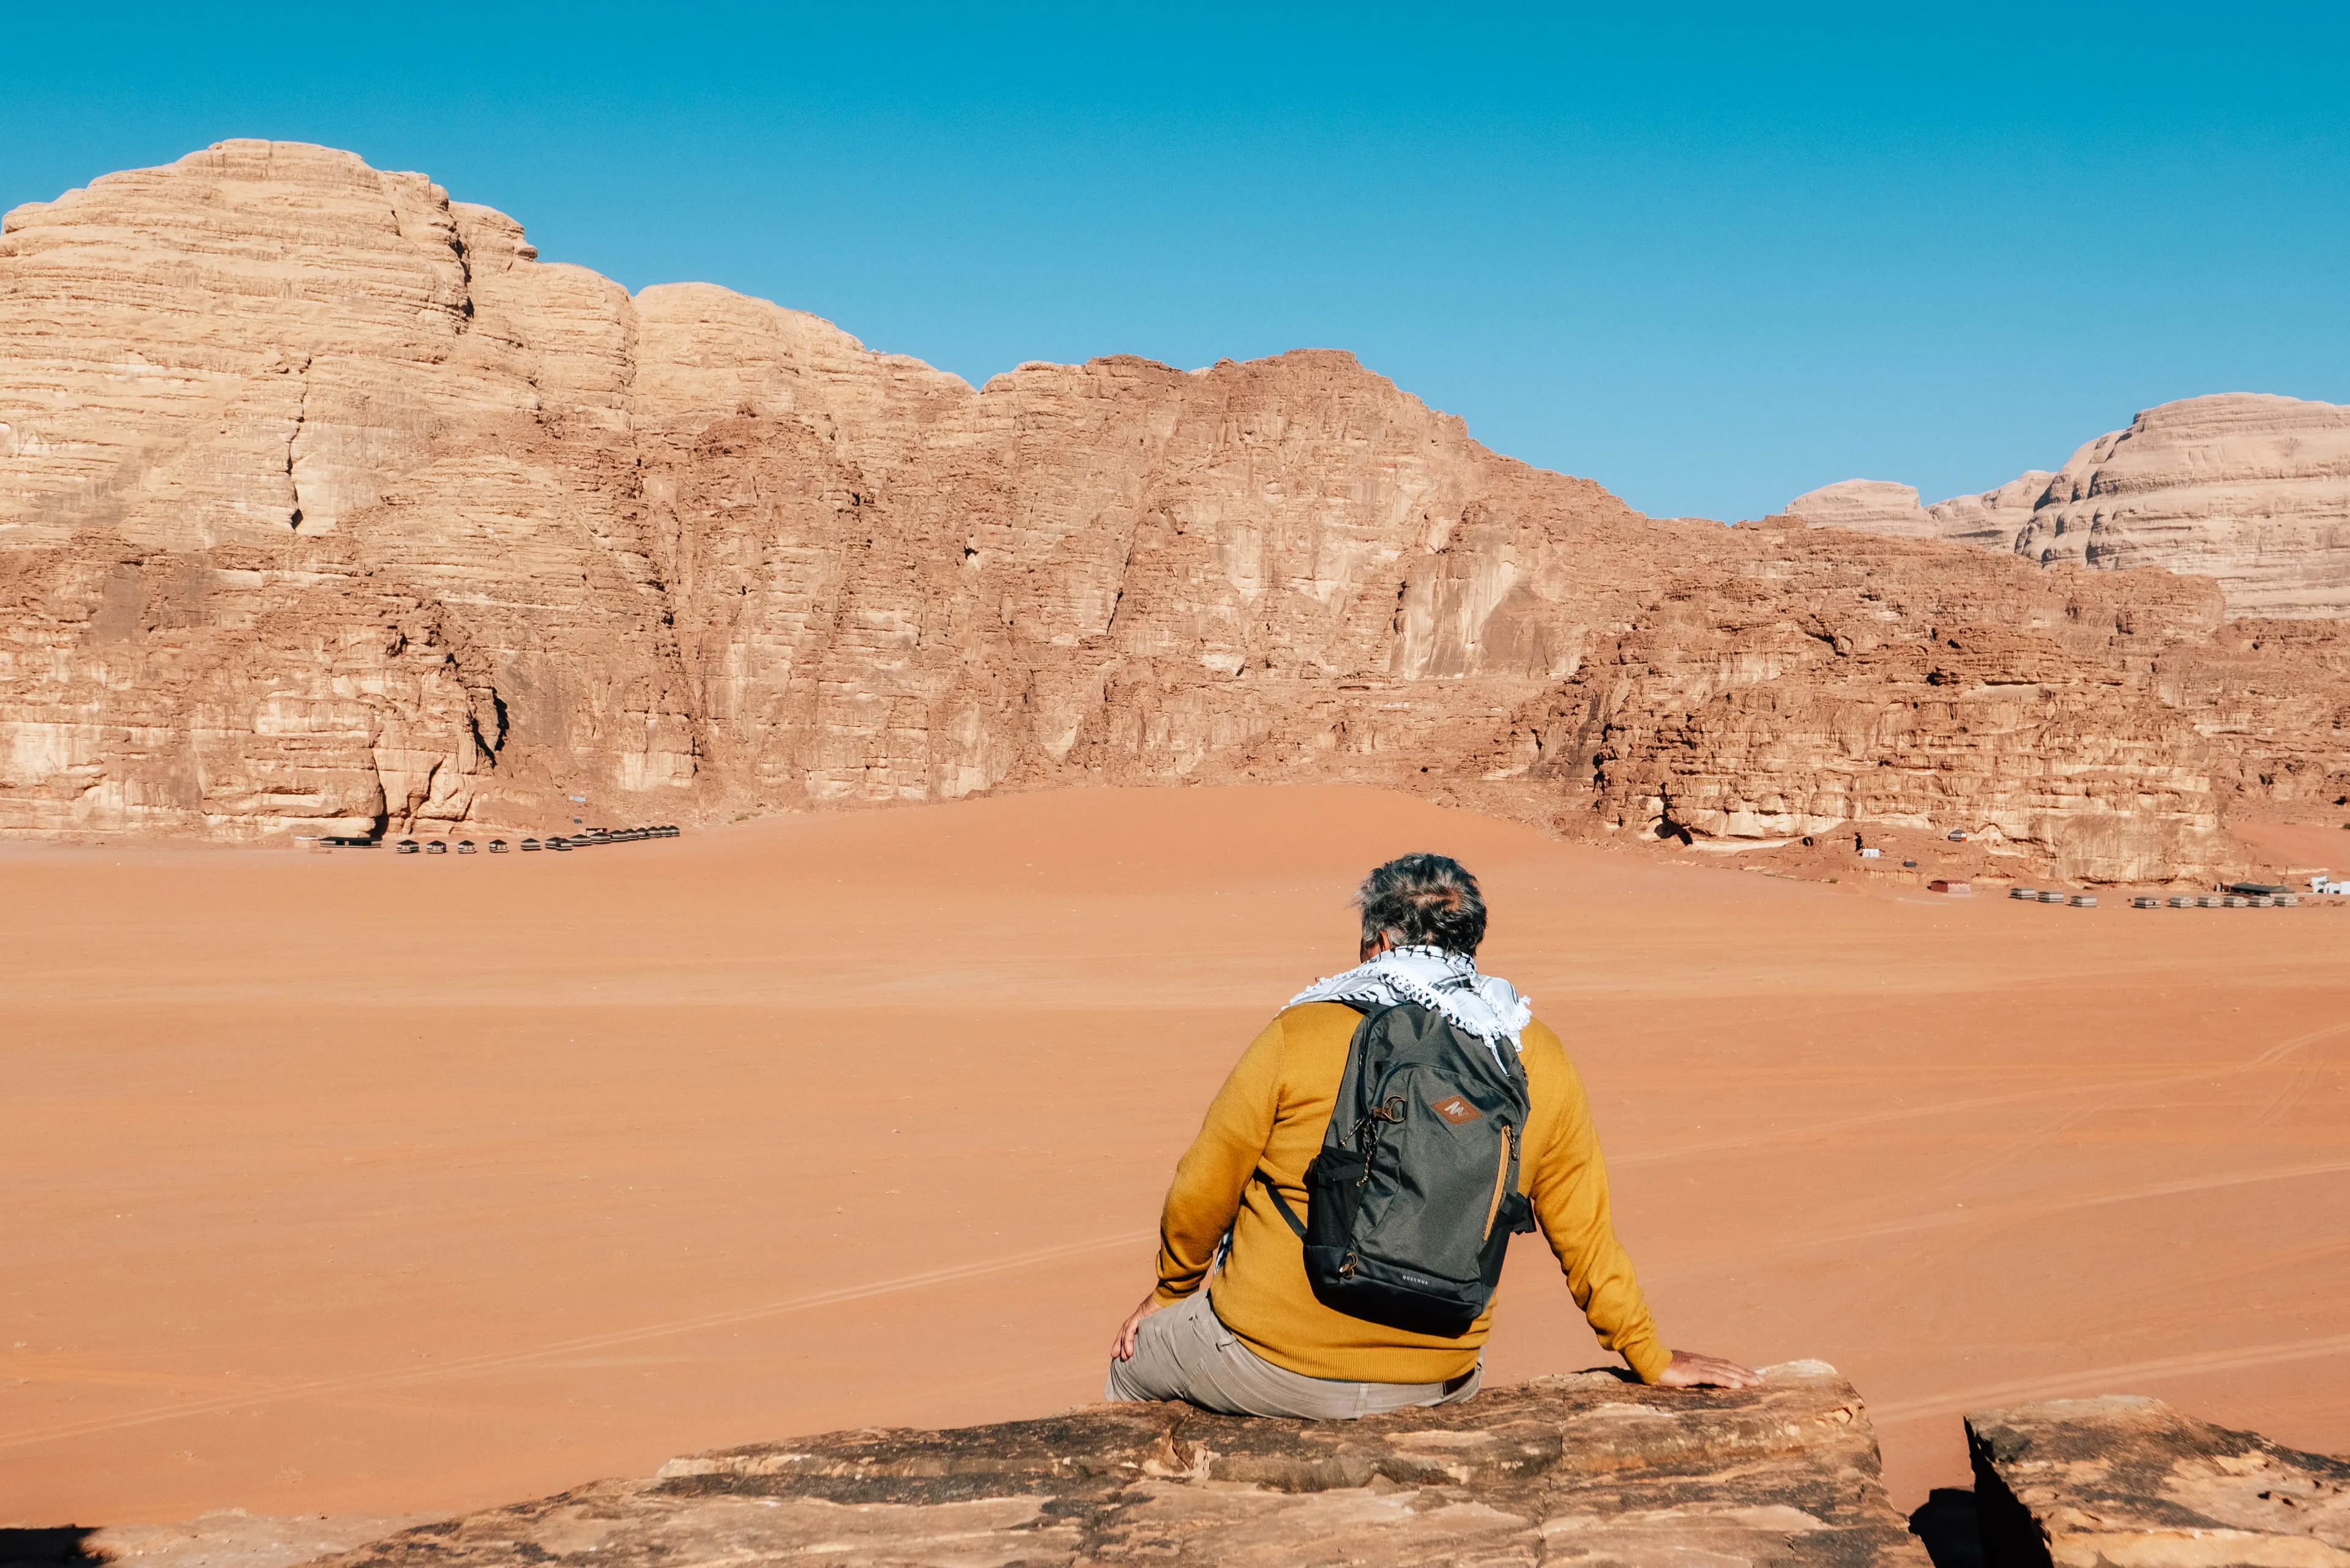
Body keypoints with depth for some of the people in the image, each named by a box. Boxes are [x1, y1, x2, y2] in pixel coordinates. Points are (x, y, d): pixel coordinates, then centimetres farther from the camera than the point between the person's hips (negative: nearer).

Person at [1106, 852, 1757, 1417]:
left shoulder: (1299, 1036, -12)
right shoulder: (1538, 1059, -3)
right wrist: (1652, 1358, 19)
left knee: (1136, 1358, 27)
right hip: (1434, 1383, 3)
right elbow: (1584, 1232, 4)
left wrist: (1171, 1291, 17)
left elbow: (1199, 1197, -3)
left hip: (1276, 1368, -3)